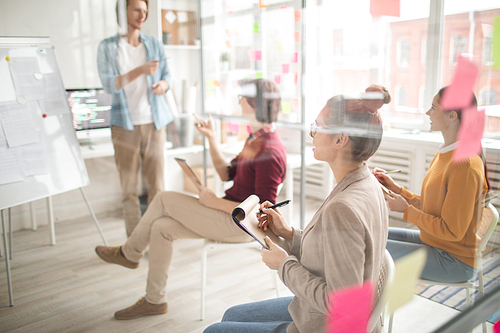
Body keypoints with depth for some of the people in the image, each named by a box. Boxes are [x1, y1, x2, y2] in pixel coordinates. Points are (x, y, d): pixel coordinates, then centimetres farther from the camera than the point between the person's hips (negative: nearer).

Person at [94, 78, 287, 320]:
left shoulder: (271, 153, -22)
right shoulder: (255, 138, 10)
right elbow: (226, 173, 15)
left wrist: (216, 202, -18)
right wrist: (211, 138, 8)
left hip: (239, 225, -10)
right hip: (228, 216, 10)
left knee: (164, 200, -9)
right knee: (161, 227, 1)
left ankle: (129, 253, 14)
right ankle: (154, 300, 13)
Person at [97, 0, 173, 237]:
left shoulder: (154, 44, 12)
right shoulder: (108, 47, 3)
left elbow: (167, 75, 14)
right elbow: (109, 84, -7)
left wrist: (163, 84, -10)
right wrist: (140, 70, -19)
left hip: (153, 122, 2)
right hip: (125, 125, -2)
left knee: (156, 184, 1)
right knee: (129, 187, 1)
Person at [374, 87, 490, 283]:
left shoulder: (464, 165, -26)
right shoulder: (445, 154, 6)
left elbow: (452, 231, -24)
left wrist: (406, 210, -17)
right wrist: (396, 188, 3)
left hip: (455, 260, -9)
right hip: (432, 241, 9)